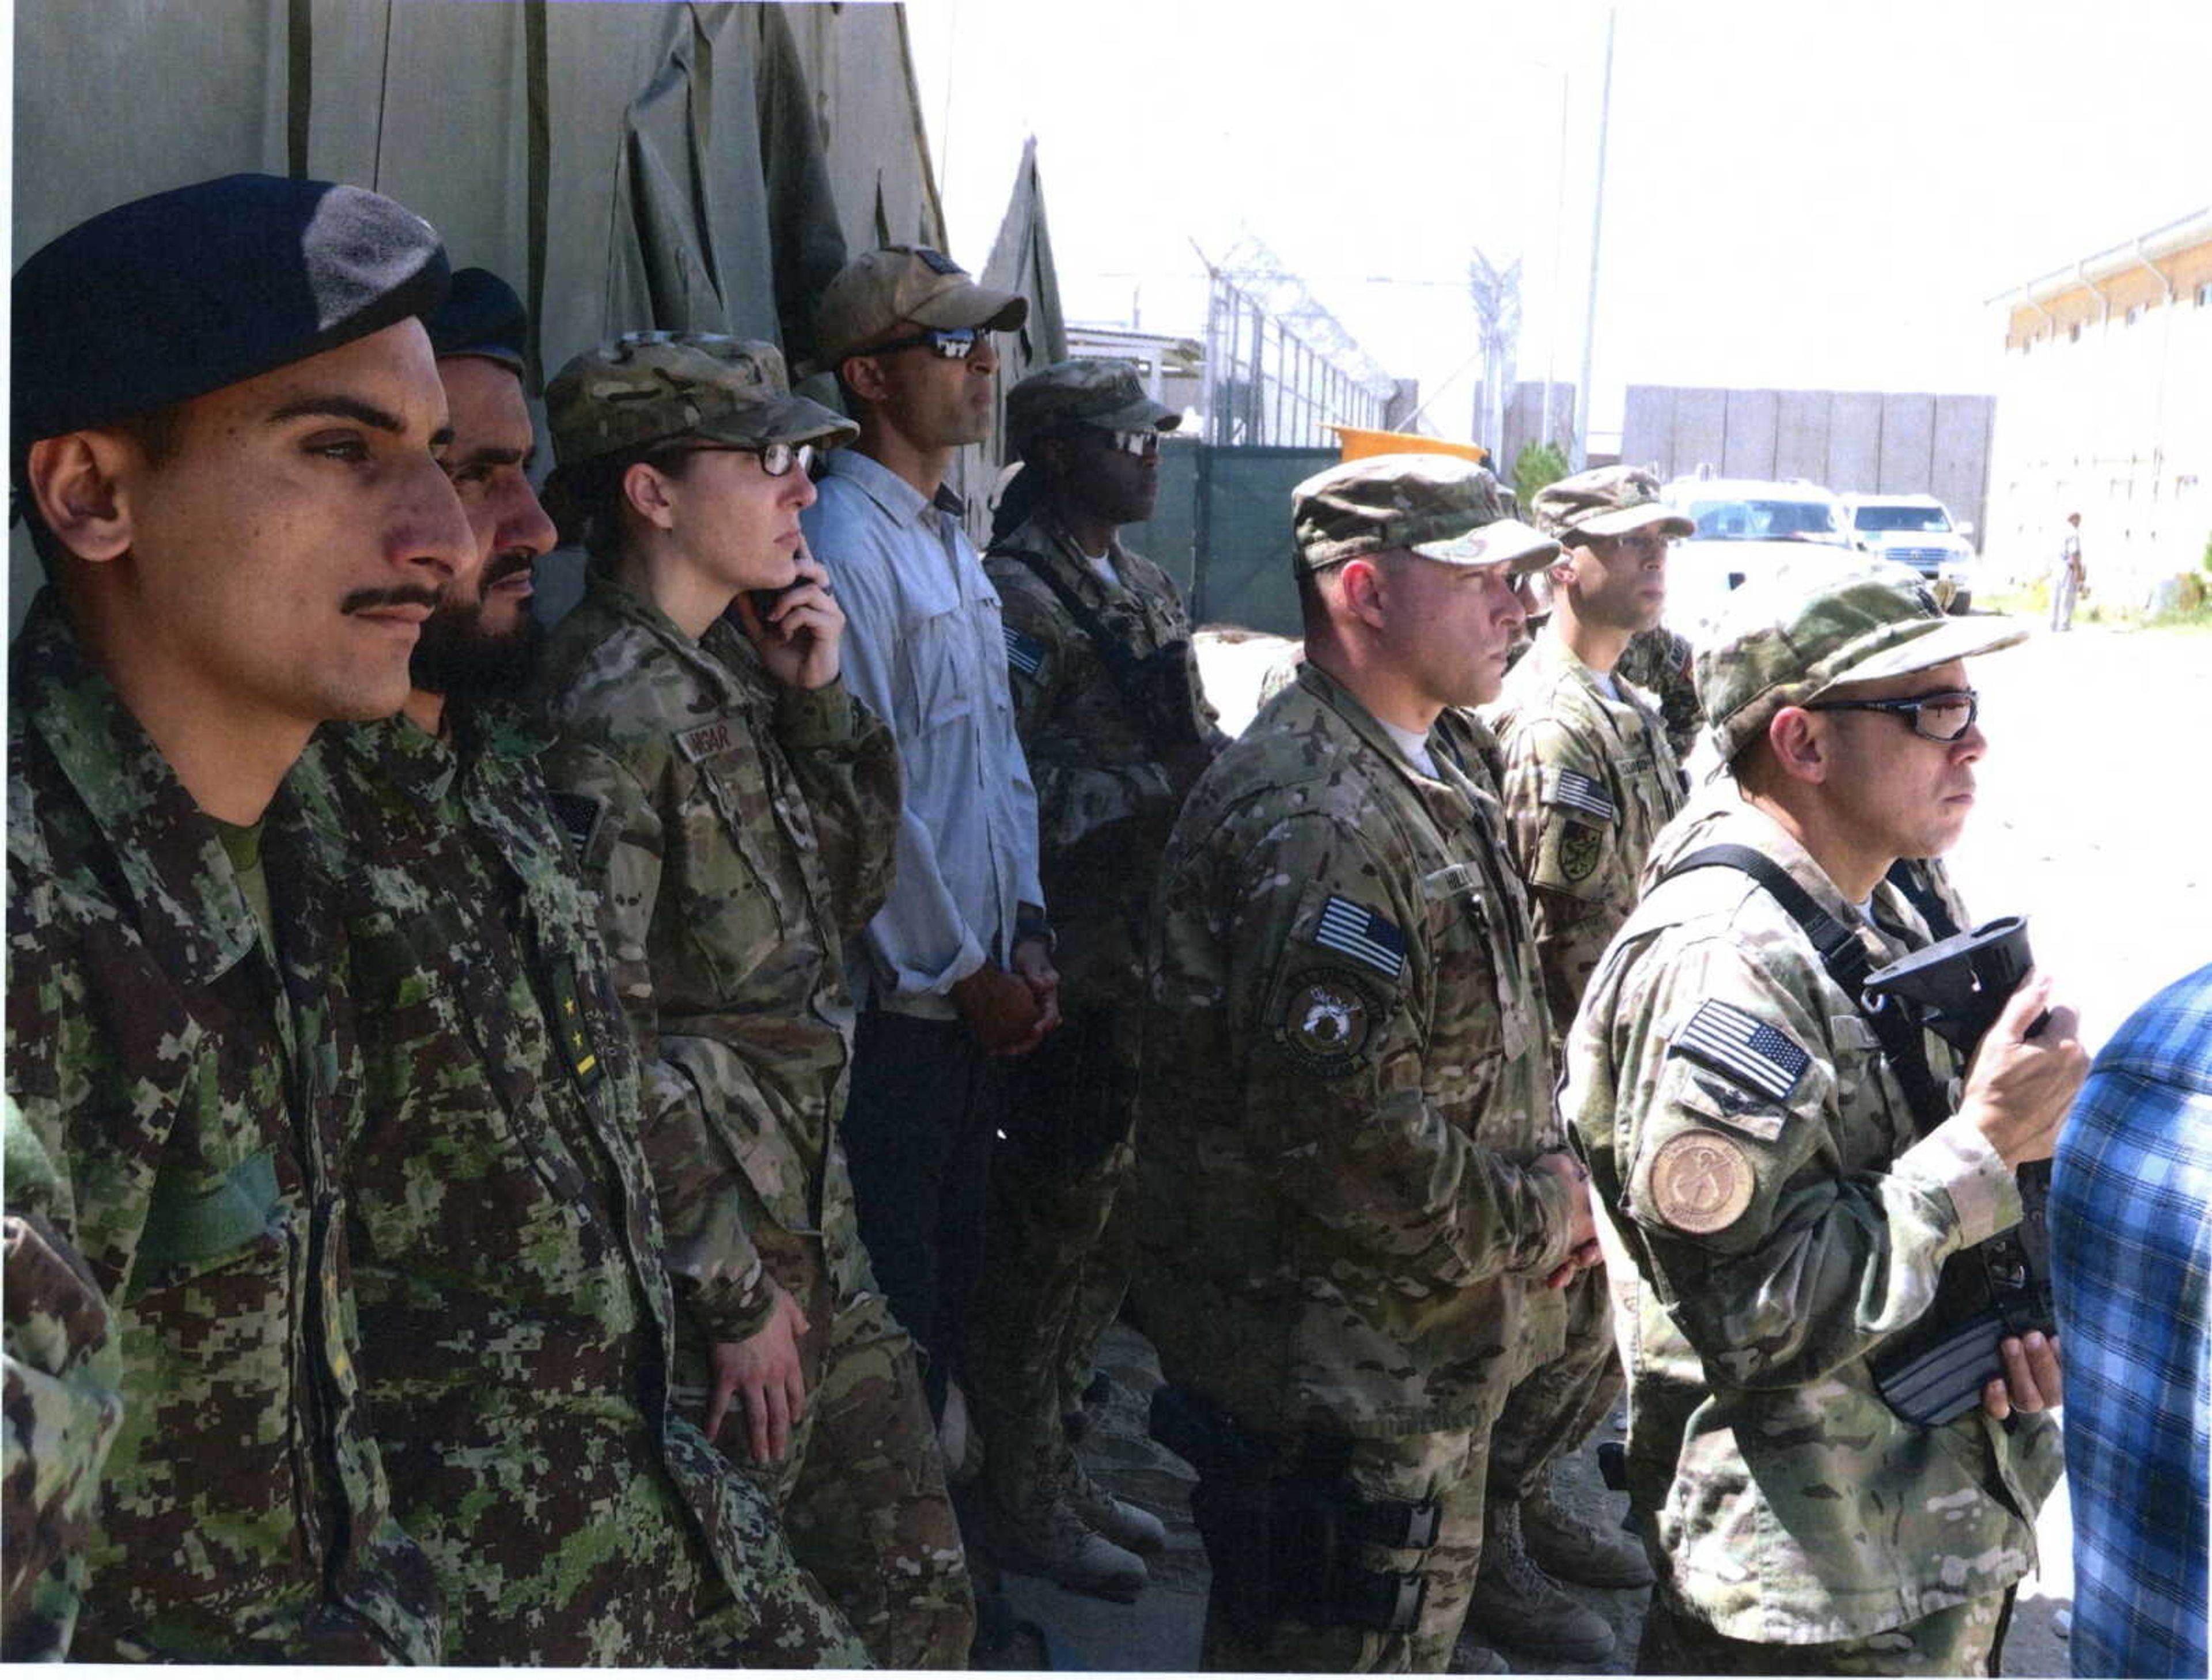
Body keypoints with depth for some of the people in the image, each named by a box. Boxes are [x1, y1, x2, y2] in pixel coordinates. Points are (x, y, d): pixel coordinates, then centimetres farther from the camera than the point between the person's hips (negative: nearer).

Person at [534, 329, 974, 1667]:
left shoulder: (737, 674, 7)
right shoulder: (609, 714, -19)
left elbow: (850, 895, 12)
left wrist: (821, 700, -1)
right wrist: (735, 1297, -16)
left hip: (809, 1227, 8)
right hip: (706, 1261, -8)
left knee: (919, 1592, 16)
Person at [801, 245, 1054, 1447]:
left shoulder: (954, 543, 15)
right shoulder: (846, 548, -15)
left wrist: (1025, 930, 7)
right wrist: (965, 972, -12)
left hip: (975, 994, 9)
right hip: (893, 999, -9)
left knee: (954, 1269, 19)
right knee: (890, 1295, 3)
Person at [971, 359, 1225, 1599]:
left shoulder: (1145, 587, 15)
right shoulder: (1020, 598, -14)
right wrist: (1163, 784, -22)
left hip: (1155, 954, 9)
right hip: (1080, 970, -9)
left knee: (1111, 1229, 17)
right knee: (1057, 1230, 2)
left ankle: (1063, 1470, 33)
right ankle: (1026, 1503, 18)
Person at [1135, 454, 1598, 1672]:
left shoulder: (1437, 771, 11)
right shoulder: (1315, 822, -25)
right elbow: (1344, 1129, -31)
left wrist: (1550, 1181, 5)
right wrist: (1538, 1213, -16)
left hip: (1423, 1365, 10)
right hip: (1338, 1390, -10)